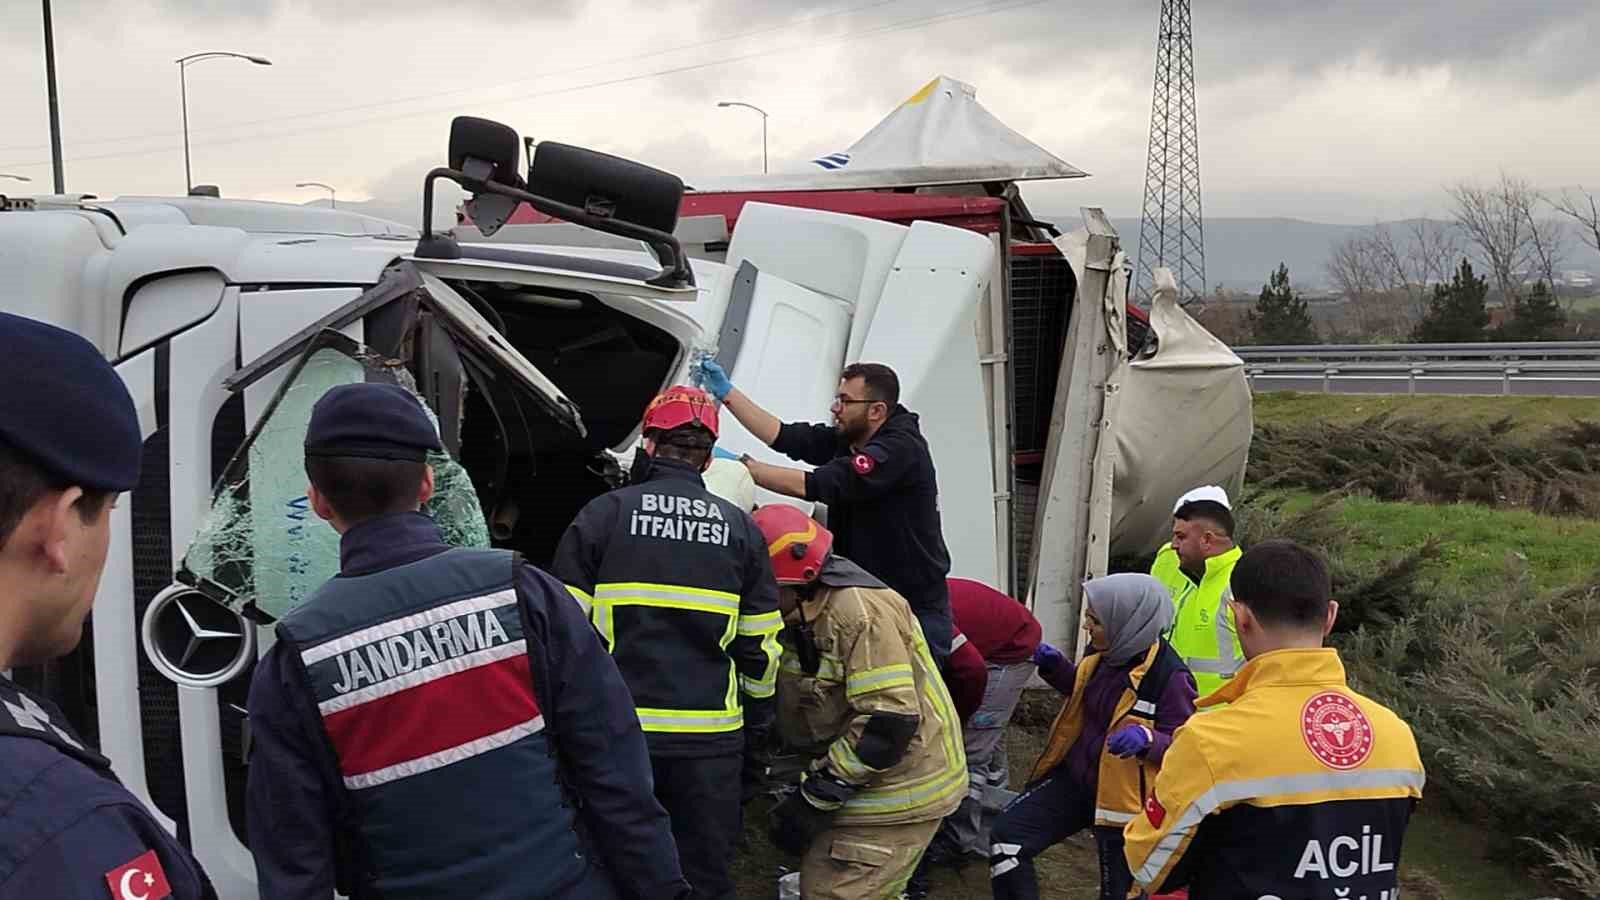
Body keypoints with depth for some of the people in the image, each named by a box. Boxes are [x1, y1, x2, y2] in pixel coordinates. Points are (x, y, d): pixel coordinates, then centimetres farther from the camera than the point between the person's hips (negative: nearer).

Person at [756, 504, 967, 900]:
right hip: (860, 783, 10)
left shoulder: (860, 611, -25)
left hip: (899, 791, -10)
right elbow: (797, 711, 13)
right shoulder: (799, 618, 6)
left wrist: (815, 797, -23)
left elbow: (889, 722, -29)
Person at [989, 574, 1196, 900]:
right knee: (1007, 835, -4)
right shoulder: (1102, 653, -2)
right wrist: (1056, 667, 0)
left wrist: (1147, 739, -36)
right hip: (1075, 776, 7)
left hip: (1123, 796, -6)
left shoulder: (1169, 676, -24)